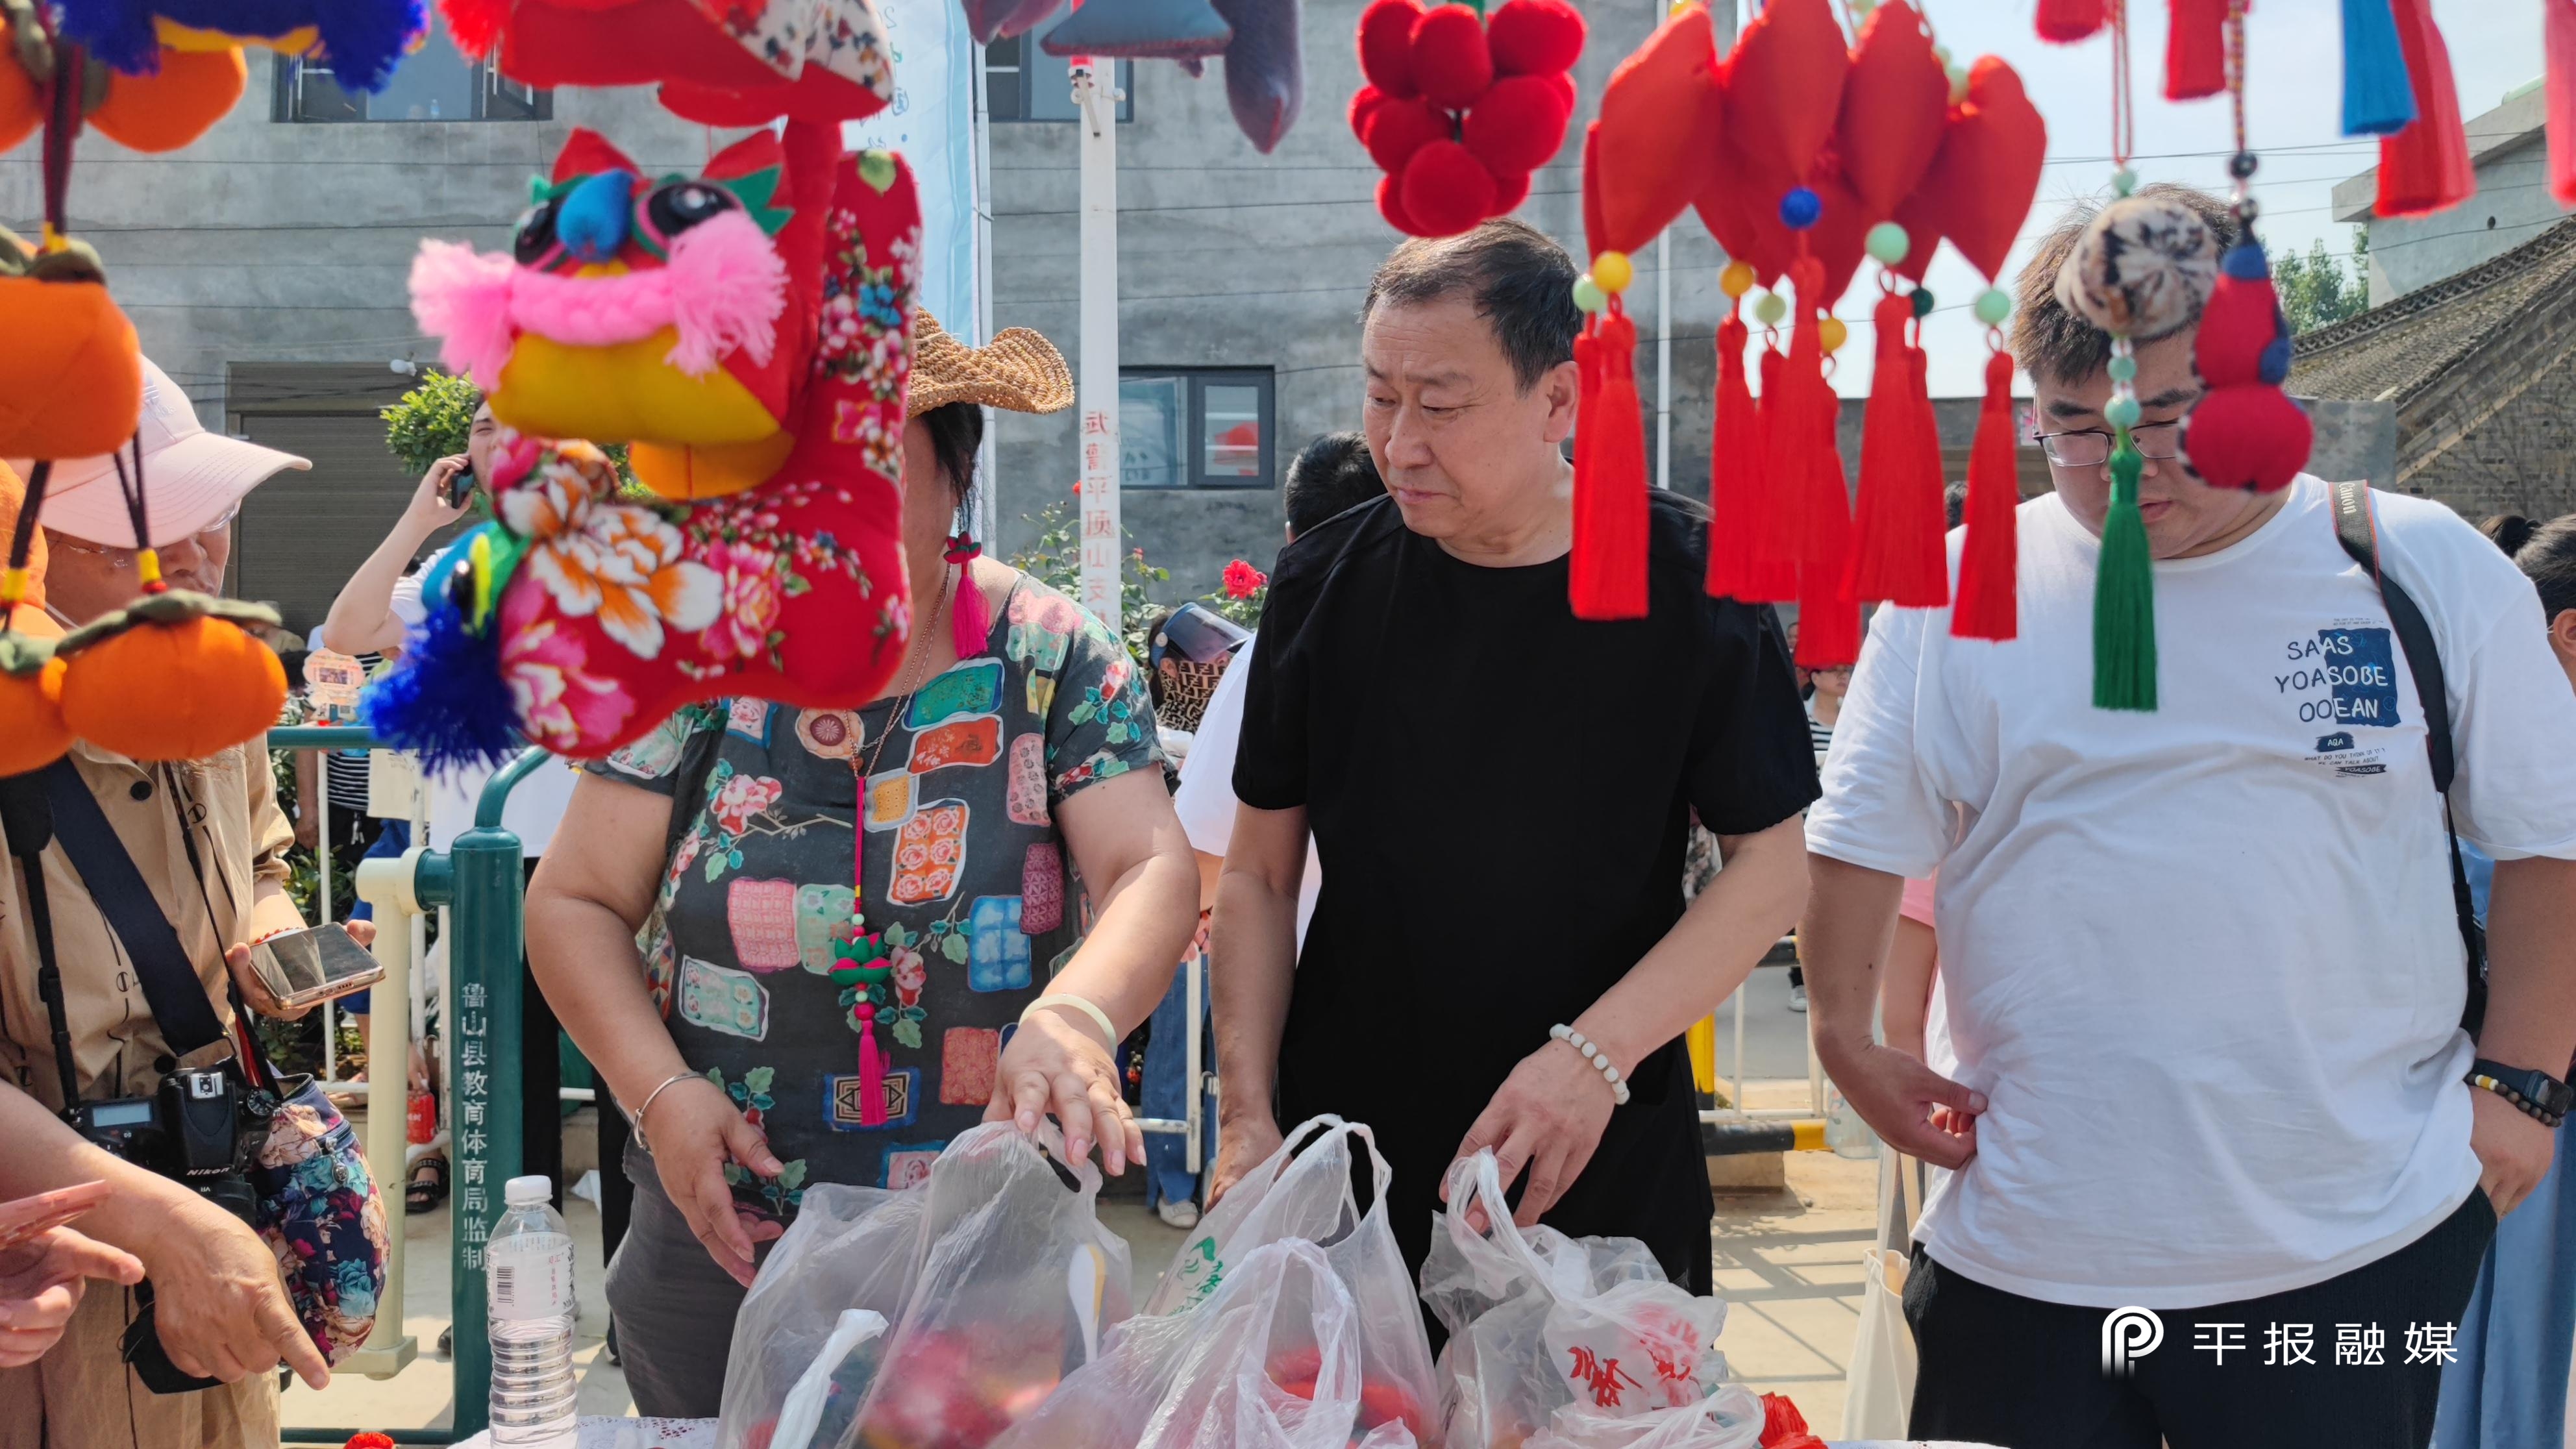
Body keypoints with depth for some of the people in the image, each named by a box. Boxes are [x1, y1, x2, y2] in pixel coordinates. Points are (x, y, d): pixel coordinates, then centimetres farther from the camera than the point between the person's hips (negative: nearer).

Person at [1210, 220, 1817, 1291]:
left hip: (1607, 1173, -1)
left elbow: (1770, 868, -5)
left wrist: (1595, 1054, -17)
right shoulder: (1325, 582, -2)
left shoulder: (1689, 583, -8)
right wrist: (1245, 1114, -8)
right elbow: (1260, 874, 3)